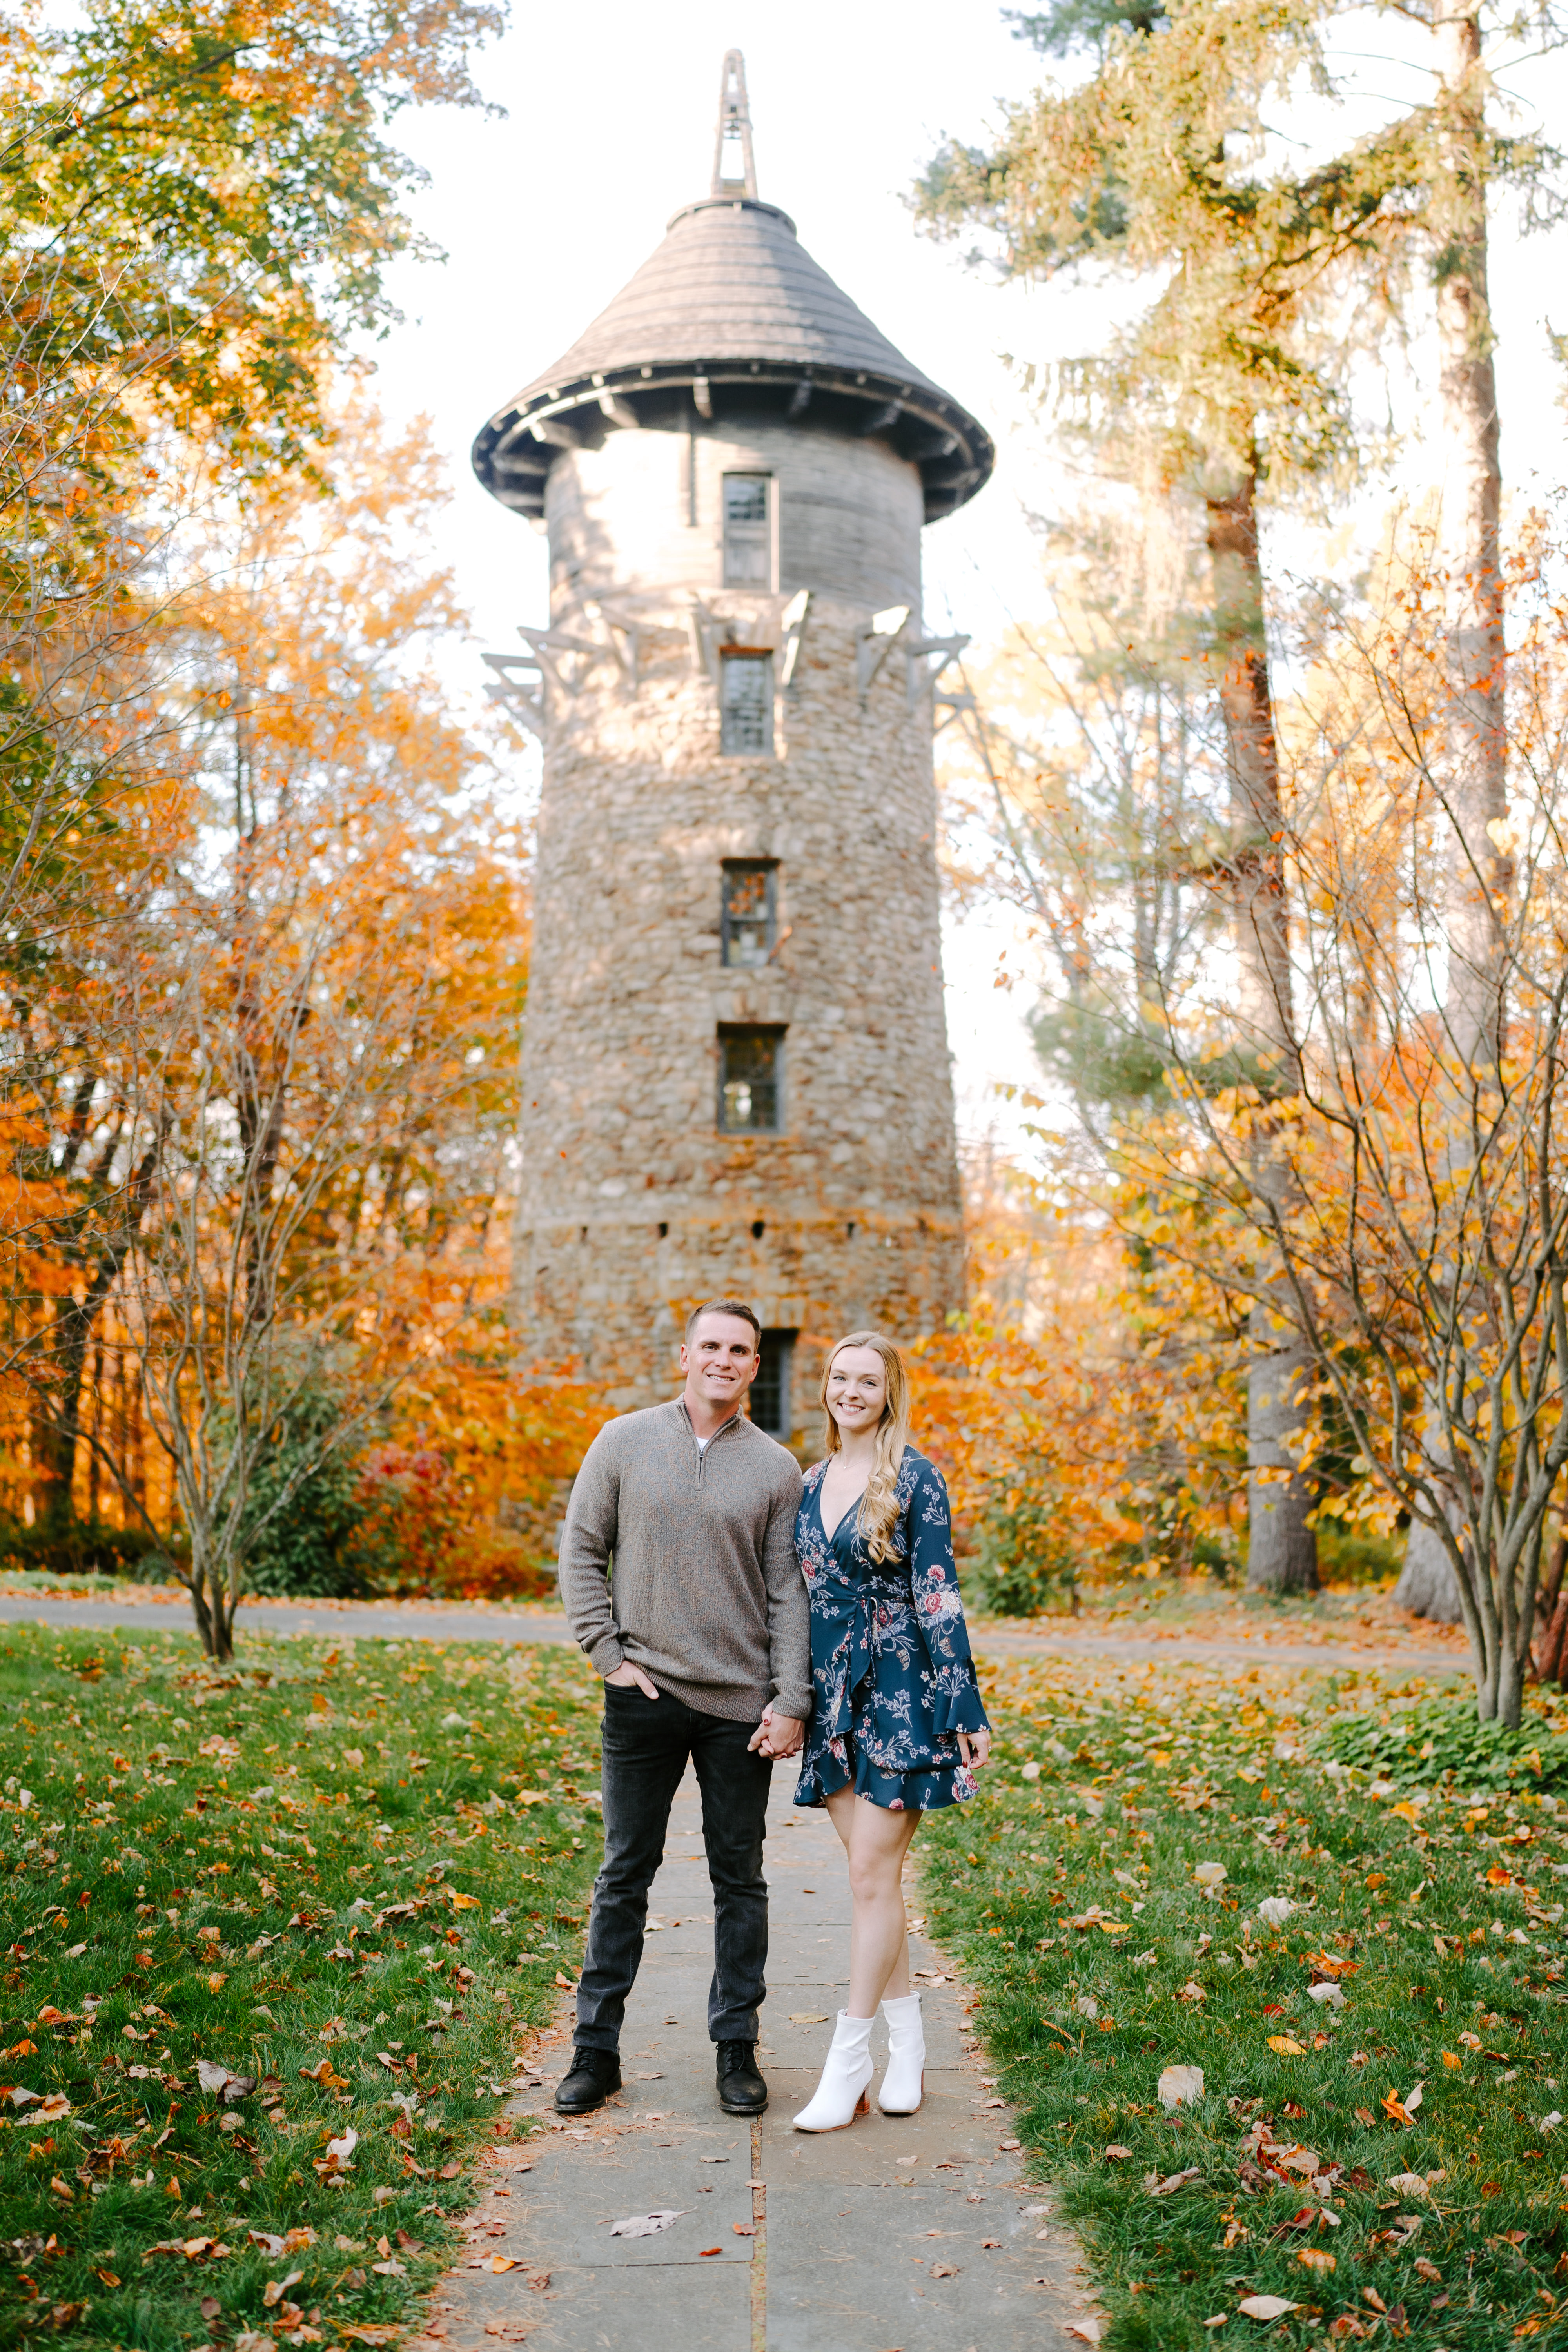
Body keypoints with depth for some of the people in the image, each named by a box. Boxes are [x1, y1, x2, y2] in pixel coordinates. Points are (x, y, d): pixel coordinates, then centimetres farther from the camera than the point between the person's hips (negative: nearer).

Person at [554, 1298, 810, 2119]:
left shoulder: (775, 1468, 2)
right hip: (643, 1696, 0)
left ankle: (737, 2047, 23)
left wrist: (792, 1702, -4)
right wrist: (608, 1651, -4)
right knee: (624, 1875, 8)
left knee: (740, 1880, 10)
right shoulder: (625, 1442, 1)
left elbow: (789, 1592, 1)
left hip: (740, 1706, 1)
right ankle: (596, 2047, 20)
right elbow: (579, 1551, 5)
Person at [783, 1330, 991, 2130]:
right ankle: (907, 2046, 21)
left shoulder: (913, 1479, -7)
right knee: (872, 1874, 10)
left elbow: (937, 1598, -9)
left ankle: (850, 2060, 4)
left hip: (901, 1694, -6)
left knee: (872, 1873, -5)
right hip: (833, 1696, 6)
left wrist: (967, 1710, -10)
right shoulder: (811, 1483, 11)